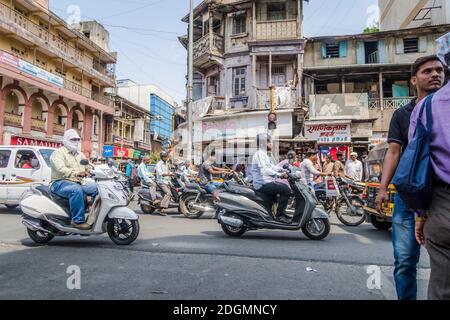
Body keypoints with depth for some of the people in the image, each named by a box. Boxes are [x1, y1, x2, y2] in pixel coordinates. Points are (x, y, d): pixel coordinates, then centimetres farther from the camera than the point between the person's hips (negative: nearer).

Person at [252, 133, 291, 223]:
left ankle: (282, 212, 20)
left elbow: (272, 166, 21)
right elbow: (264, 170, -25)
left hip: (267, 182, 11)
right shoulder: (259, 154, -13)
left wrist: (283, 170, 7)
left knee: (286, 187, 19)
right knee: (286, 190, -20)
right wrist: (279, 175, -25)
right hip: (262, 184, -11)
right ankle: (279, 215, -13)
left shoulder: (264, 154, 21)